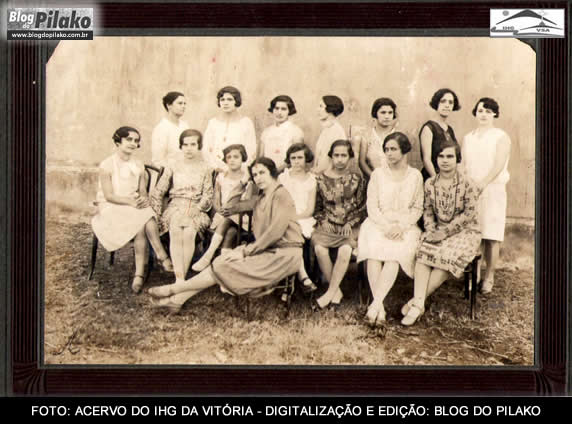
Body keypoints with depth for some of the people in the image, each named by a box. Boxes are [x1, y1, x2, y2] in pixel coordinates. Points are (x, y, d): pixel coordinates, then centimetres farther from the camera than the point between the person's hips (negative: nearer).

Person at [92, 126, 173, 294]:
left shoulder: (138, 166, 12)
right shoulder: (107, 165, -4)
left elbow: (143, 192, 10)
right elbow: (109, 196, -10)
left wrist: (143, 200, -14)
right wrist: (130, 201, -23)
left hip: (135, 207, 4)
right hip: (112, 209, -4)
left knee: (142, 226, -31)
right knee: (143, 223, -33)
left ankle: (139, 274, -34)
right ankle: (163, 257, -25)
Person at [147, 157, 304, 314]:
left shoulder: (281, 195, -12)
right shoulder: (261, 197, 17)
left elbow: (276, 231, -20)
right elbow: (230, 207, 23)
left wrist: (246, 251, -18)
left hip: (284, 254, -8)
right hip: (268, 249, 8)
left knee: (226, 267, -14)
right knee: (221, 262, -7)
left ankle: (173, 289, -5)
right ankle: (177, 299, -10)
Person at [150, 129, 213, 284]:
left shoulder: (205, 169, 15)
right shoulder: (173, 168, 16)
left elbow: (208, 196, 7)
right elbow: (157, 193, 13)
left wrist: (196, 209, -9)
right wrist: (158, 213, -1)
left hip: (196, 209, 0)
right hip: (175, 207, 0)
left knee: (189, 232, -33)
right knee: (175, 231, -33)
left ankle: (181, 278, -32)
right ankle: (179, 279, -38)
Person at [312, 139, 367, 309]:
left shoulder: (356, 178, 7)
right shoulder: (321, 178, 9)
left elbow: (362, 207, 7)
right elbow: (317, 207, 16)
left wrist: (351, 223, -6)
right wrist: (323, 221, -2)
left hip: (350, 226, -1)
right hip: (328, 225, 1)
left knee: (345, 250, -31)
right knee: (320, 248, -29)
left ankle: (329, 293, -20)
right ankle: (336, 291, -16)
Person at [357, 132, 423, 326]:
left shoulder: (415, 176, 10)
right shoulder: (378, 174, 10)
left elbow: (418, 208, 7)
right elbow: (372, 207, 4)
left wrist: (401, 226, -10)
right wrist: (386, 226, -12)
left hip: (405, 226, 0)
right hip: (378, 223, 0)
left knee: (395, 253, -33)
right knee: (373, 251, -32)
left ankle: (375, 303, -35)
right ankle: (380, 308, -33)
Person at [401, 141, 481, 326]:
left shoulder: (468, 184, -9)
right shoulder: (430, 183, 6)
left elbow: (469, 214, -13)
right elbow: (427, 211, 8)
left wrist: (444, 232, -17)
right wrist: (432, 231, -10)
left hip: (465, 232, -4)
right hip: (439, 232, 4)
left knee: (449, 257, -32)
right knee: (424, 250, -28)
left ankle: (416, 300, -24)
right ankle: (419, 304, -34)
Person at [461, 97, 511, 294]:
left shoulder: (501, 137, 2)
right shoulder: (468, 138, 17)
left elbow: (498, 165, -9)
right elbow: (463, 164, 13)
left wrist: (481, 184, -17)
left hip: (492, 190, -4)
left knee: (491, 237, -6)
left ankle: (489, 277, 1)